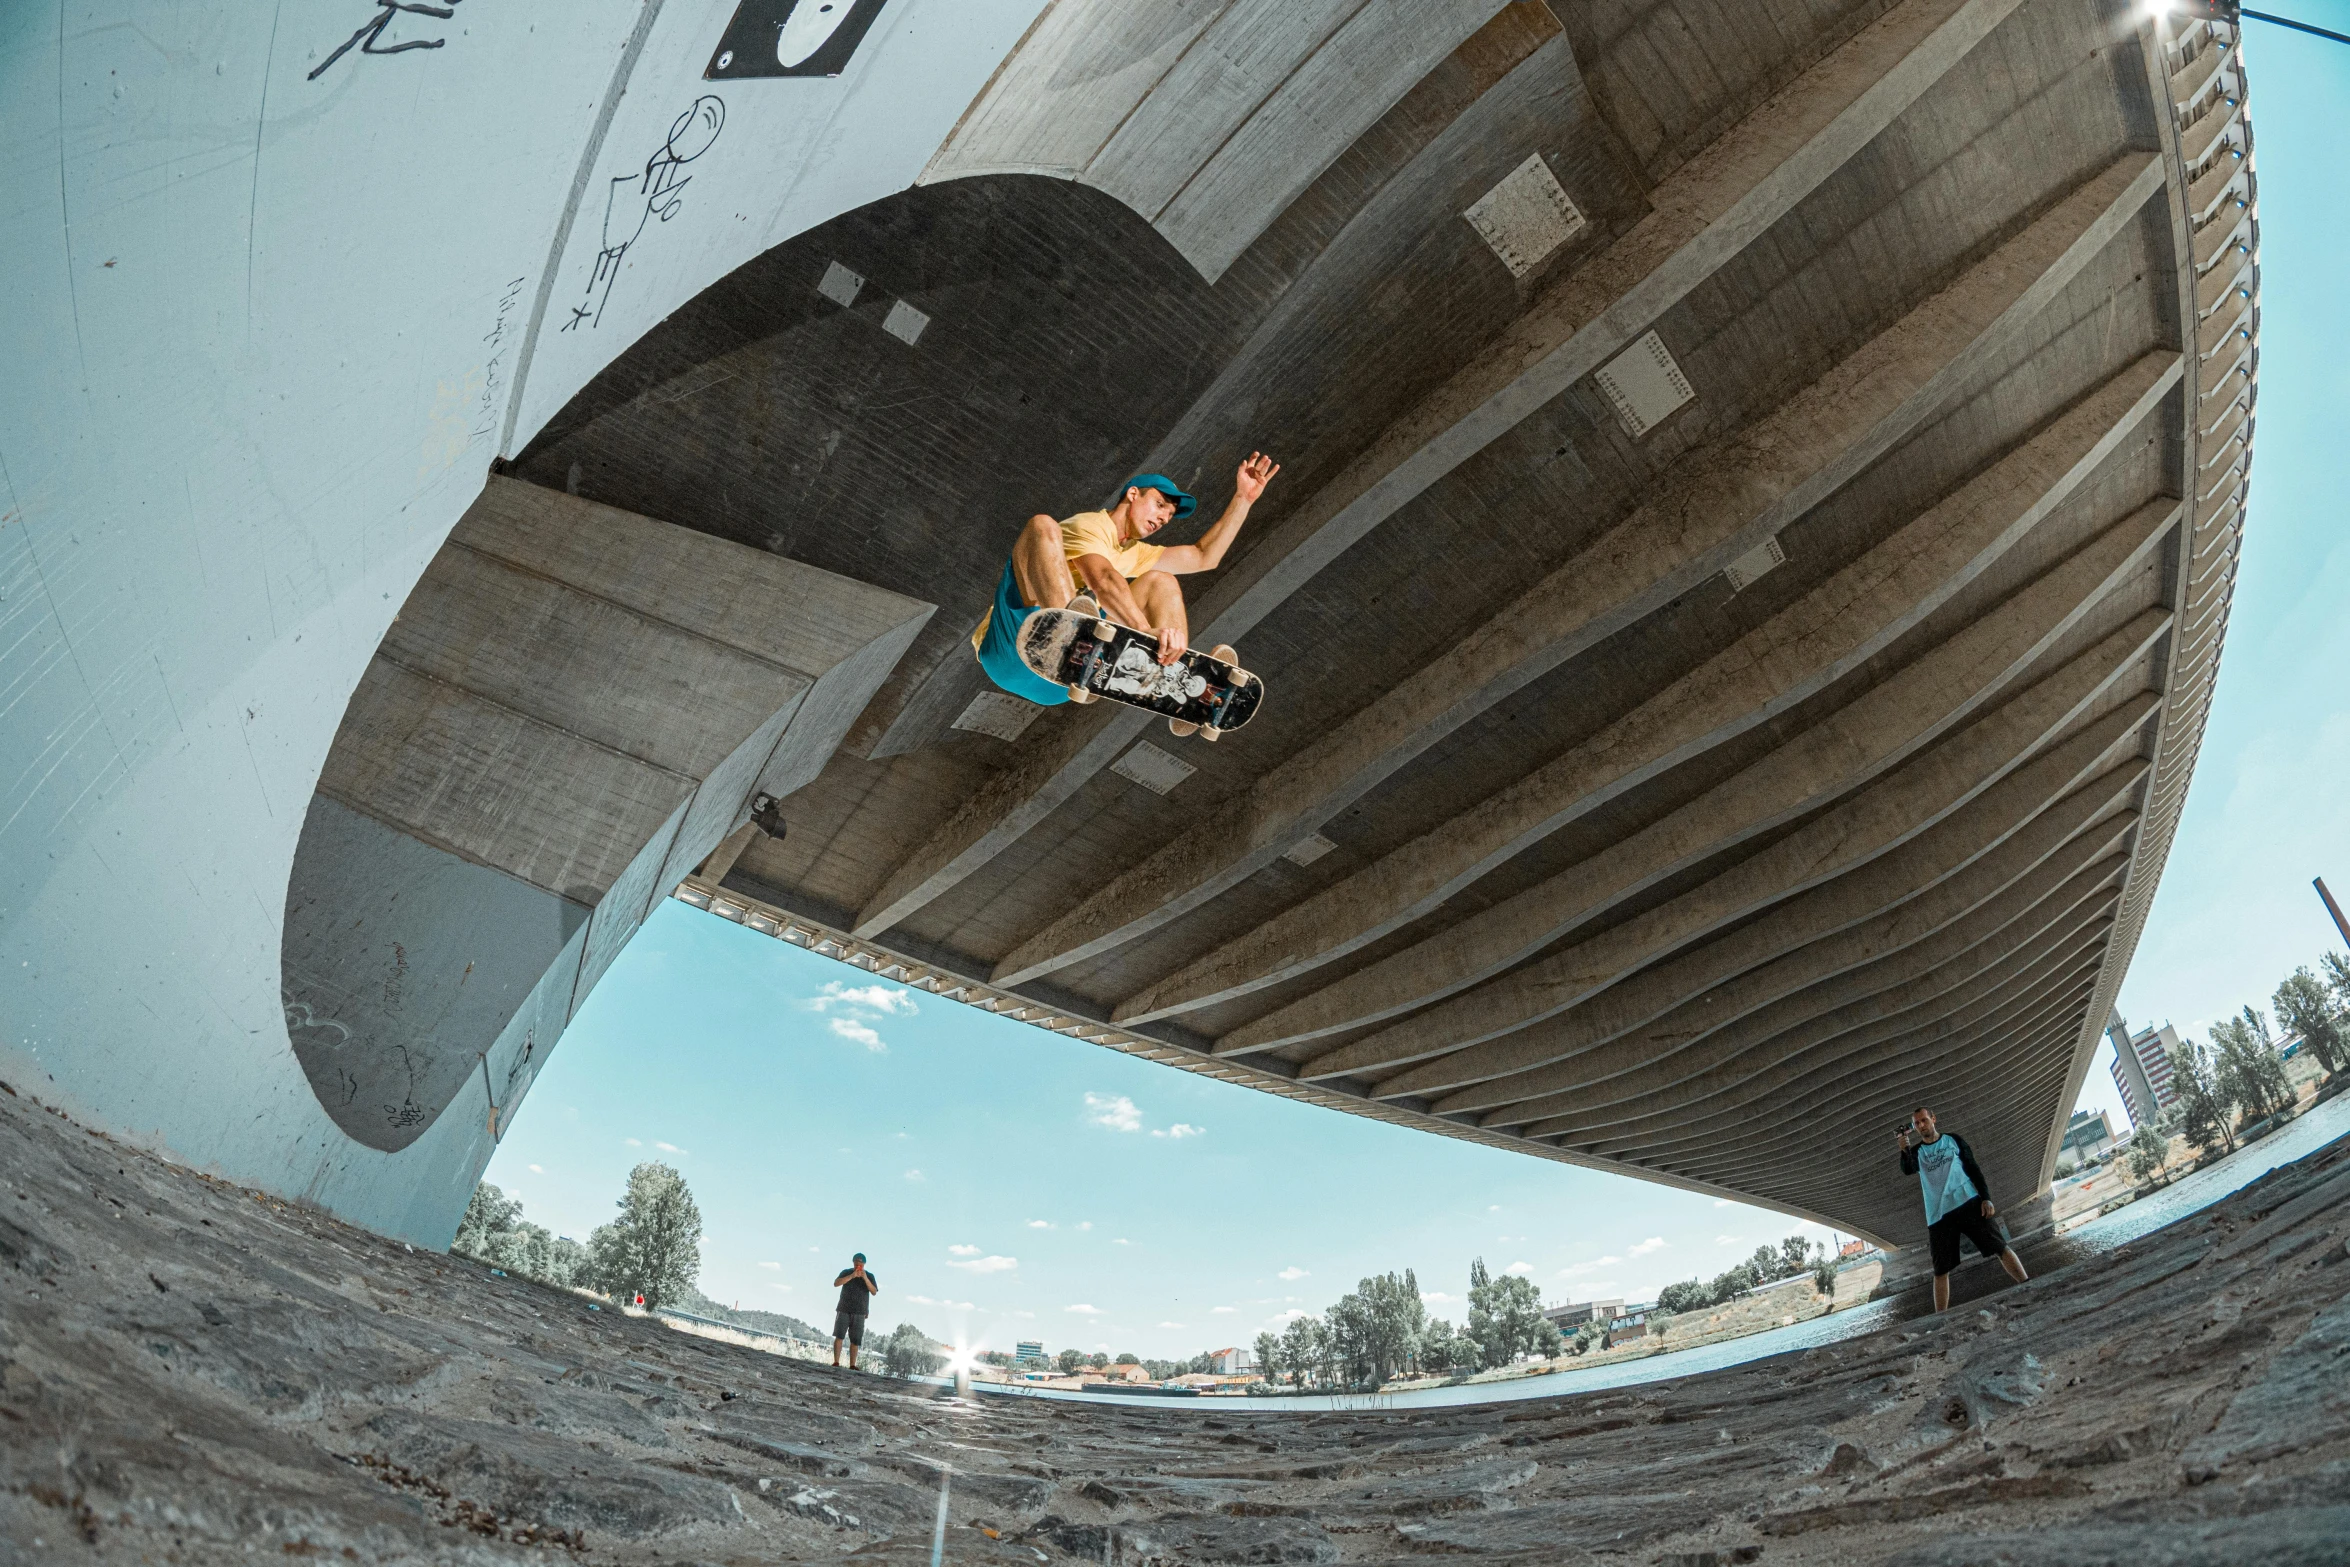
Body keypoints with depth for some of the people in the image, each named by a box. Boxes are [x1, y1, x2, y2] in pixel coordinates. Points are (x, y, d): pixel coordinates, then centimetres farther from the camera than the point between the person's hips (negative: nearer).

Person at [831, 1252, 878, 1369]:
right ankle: (836, 1362, -12)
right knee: (839, 1335, -11)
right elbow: (836, 1283, -9)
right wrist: (852, 1276, -19)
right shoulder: (846, 1272, 7)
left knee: (855, 1340, -3)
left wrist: (865, 1278, -17)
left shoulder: (869, 1276, 7)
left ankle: (852, 1365, -4)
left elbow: (874, 1292, -5)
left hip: (859, 1312, 0)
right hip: (844, 1309, 0)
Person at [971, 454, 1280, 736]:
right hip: (1015, 650, -7)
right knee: (1042, 526, -25)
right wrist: (1147, 633, -38)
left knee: (1160, 582, 8)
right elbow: (1104, 582, -21)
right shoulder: (1090, 525, 0)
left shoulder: (1130, 553, 29)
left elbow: (1204, 557, 28)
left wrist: (1242, 500, 19)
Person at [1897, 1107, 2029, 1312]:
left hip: (1968, 1203, 0)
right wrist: (1904, 1151, -31)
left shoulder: (1953, 1139, 11)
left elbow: (1973, 1168, 9)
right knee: (1940, 1271, 0)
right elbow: (1907, 1170, -11)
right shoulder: (1916, 1152, 11)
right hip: (1938, 1215, 1)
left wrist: (1986, 1197, -3)